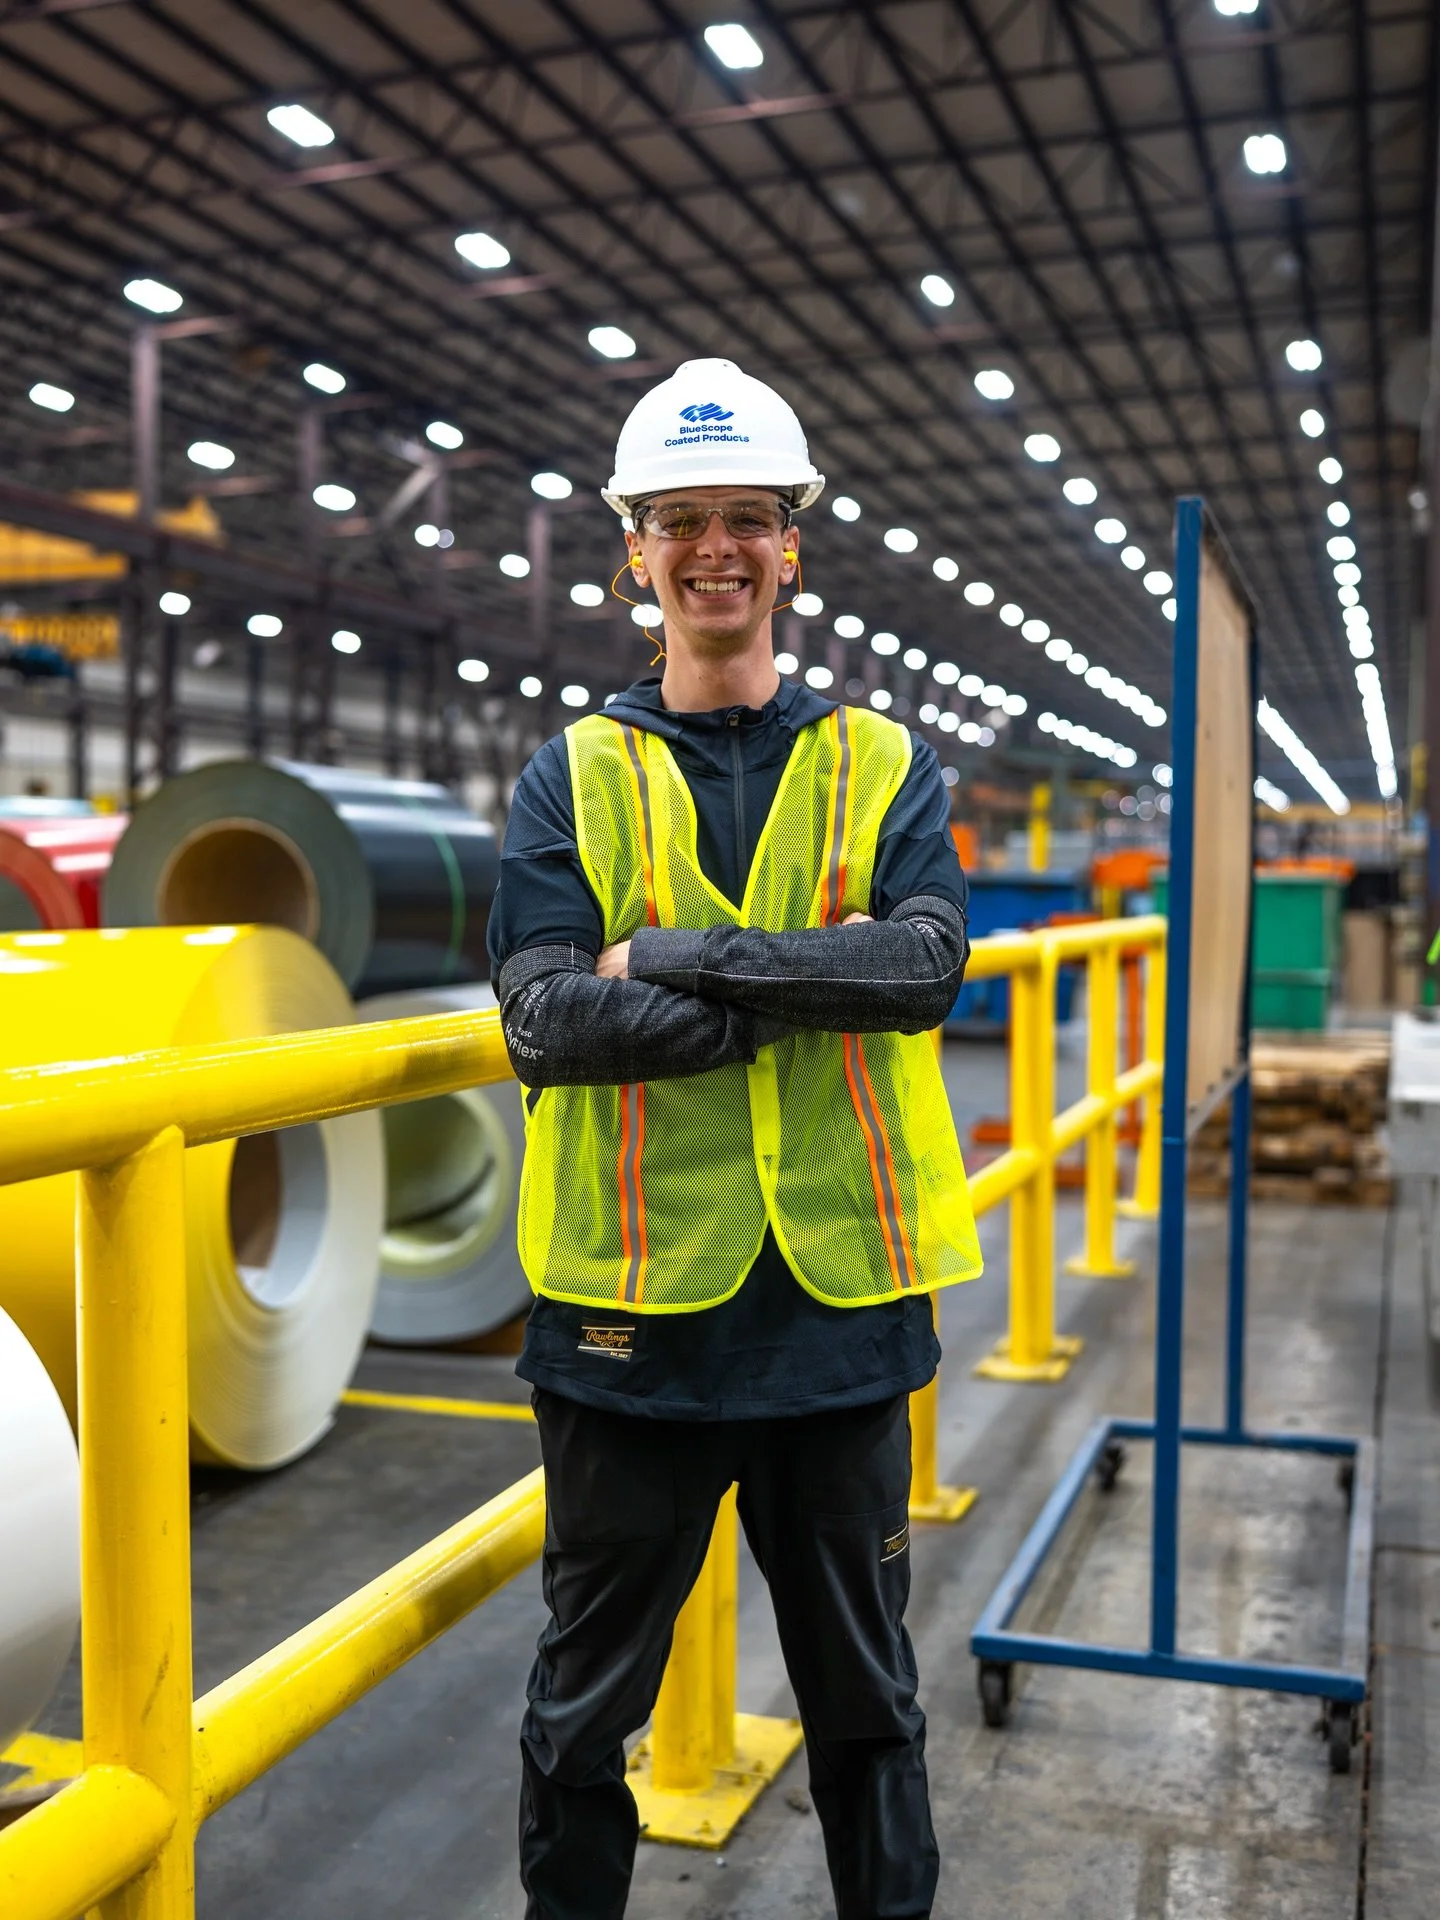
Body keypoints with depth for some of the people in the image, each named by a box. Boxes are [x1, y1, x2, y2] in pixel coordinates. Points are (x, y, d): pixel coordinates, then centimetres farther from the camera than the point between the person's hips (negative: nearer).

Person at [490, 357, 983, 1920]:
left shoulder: (884, 769, 5)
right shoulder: (573, 777, 2)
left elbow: (927, 959, -13)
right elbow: (544, 1018, -11)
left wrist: (679, 954, -19)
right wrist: (820, 985, -16)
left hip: (839, 1293, 1)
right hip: (629, 1294, 0)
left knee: (863, 1688, 19)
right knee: (585, 1699, 16)